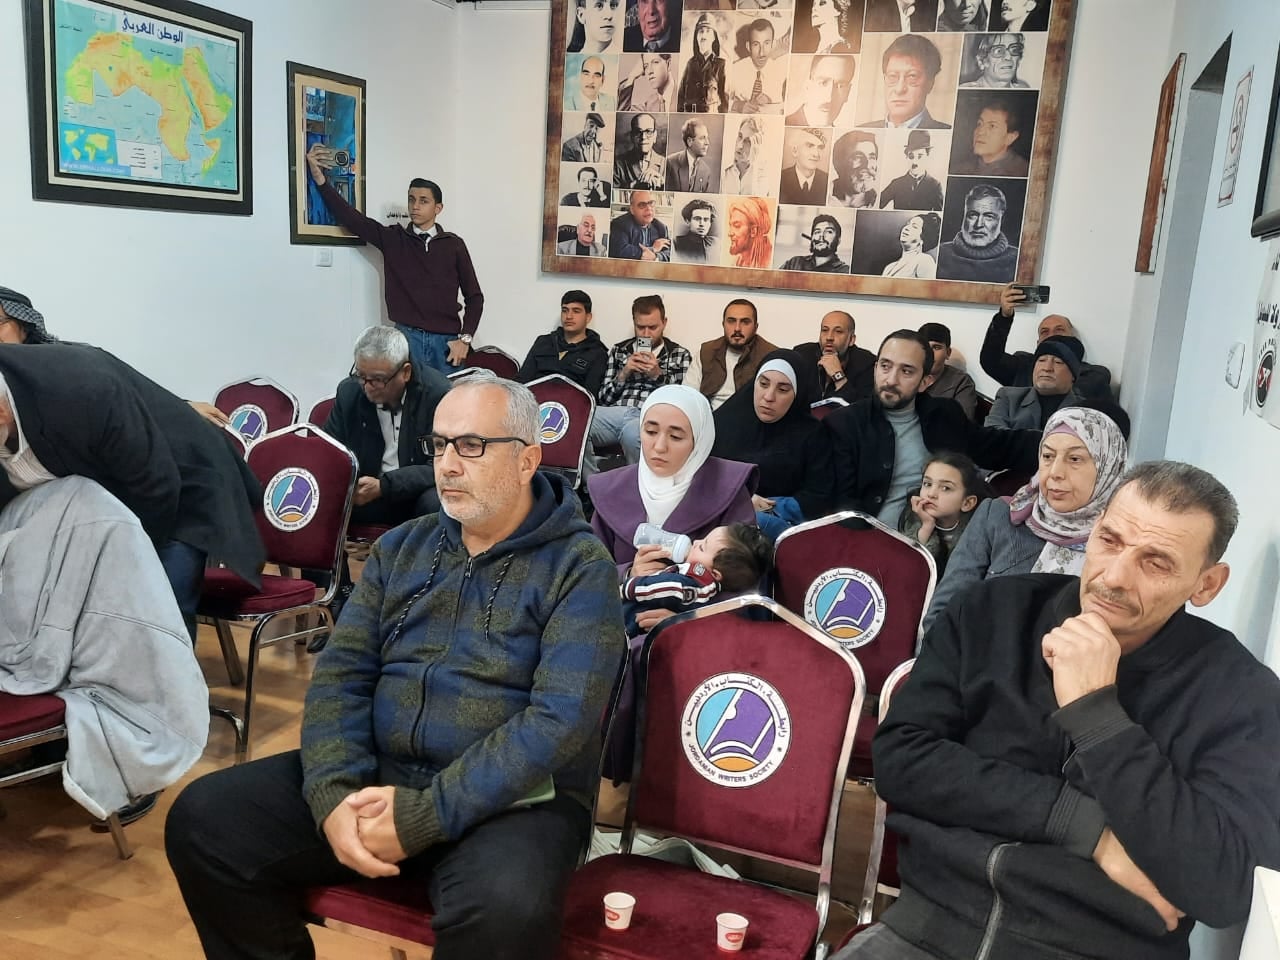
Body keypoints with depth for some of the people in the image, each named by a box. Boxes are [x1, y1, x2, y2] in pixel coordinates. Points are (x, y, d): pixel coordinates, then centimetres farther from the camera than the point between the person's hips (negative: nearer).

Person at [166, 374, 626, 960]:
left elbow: (562, 719, -18)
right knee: (202, 819, -7)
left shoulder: (580, 567, -8)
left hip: (513, 798, -5)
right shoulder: (400, 548, 10)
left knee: (504, 907, -36)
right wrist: (335, 791, -13)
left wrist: (424, 816, -22)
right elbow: (341, 675, 6)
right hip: (376, 776, 6)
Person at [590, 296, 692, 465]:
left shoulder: (680, 355, 16)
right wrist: (623, 374, 2)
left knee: (633, 433, -41)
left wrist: (658, 375, -3)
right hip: (615, 411, 2)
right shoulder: (619, 350, 22)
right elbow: (602, 398, 17)